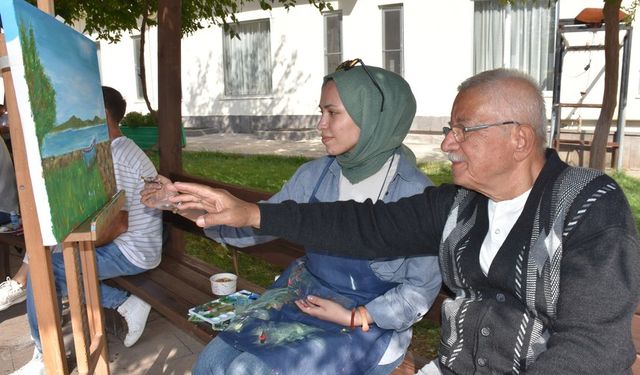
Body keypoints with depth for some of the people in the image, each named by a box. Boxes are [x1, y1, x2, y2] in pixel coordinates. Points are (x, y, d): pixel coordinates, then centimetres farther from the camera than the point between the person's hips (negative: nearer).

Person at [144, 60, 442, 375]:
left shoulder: (413, 192, -17)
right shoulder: (316, 174, -2)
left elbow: (423, 288, -10)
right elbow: (256, 226, 2)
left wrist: (353, 318, -16)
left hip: (370, 321, -4)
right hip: (304, 297, 5)